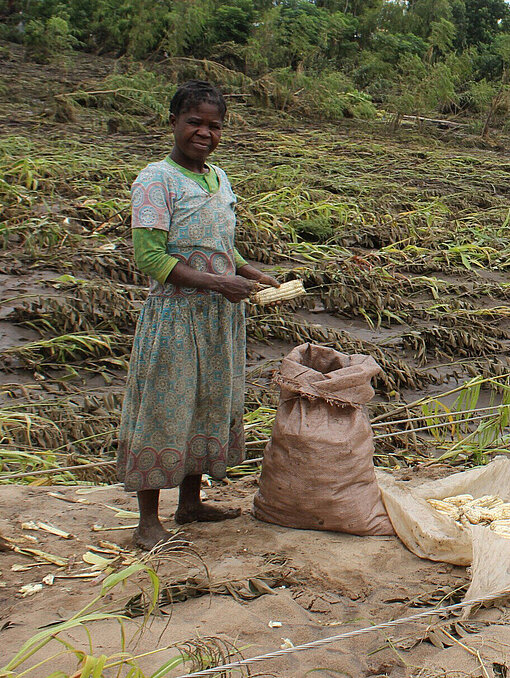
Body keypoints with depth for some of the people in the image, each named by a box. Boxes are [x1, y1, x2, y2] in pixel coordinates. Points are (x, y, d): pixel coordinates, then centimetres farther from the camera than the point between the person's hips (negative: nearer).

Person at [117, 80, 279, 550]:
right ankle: (148, 520, 14)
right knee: (164, 409, 0)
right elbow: (150, 257, -18)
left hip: (219, 316, 8)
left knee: (210, 405, 15)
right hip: (175, 314, -7)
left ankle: (190, 502, 32)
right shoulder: (156, 181, -13)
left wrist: (253, 275, 4)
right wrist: (216, 282, -22)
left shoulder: (219, 179, 10)